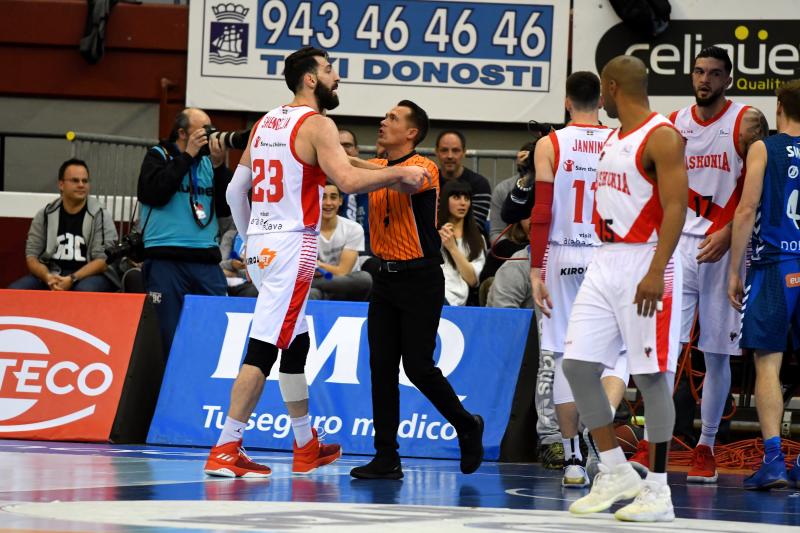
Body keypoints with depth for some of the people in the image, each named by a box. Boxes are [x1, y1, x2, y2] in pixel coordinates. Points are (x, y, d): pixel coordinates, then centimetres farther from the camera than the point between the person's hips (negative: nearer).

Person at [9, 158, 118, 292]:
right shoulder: (45, 215, 6)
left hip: (90, 275, -3)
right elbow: (31, 255, 4)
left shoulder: (100, 215, -3)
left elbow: (104, 260, -10)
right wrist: (48, 277, -18)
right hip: (53, 274, 3)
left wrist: (72, 280, -24)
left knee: (85, 291, -39)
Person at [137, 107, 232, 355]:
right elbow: (154, 193, -12)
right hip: (166, 258, -4)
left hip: (207, 260, 4)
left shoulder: (209, 161, 16)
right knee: (170, 336, -3)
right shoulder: (158, 156, 7)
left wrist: (219, 166, -2)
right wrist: (187, 156, -8)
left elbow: (225, 208, 9)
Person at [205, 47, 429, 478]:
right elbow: (349, 180, -23)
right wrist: (399, 174, -11)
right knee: (264, 347, -10)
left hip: (260, 245, 9)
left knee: (296, 343, 18)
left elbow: (234, 190, 18)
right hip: (292, 247, -9)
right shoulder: (316, 124, -9)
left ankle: (306, 446, 26)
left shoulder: (265, 124, 15)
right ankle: (225, 450, -14)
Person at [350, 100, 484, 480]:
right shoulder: (376, 167, 13)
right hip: (386, 277, 6)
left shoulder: (424, 168, -9)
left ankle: (467, 426, 18)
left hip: (420, 278, -6)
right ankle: (387, 458, 2)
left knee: (418, 366, -7)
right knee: (382, 366, 0)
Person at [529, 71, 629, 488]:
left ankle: (573, 460, 10)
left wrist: (536, 271, -3)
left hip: (563, 258, 0)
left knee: (566, 360, 7)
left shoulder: (550, 145, 0)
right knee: (617, 354, 6)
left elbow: (542, 213, -6)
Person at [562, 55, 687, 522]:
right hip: (607, 260, 9)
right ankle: (616, 475, 12)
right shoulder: (614, 138, 16)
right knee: (578, 365, 3)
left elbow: (676, 207, -19)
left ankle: (658, 490, 0)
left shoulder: (662, 137, -11)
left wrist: (655, 273, -27)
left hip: (645, 263, -9)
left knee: (650, 375, -6)